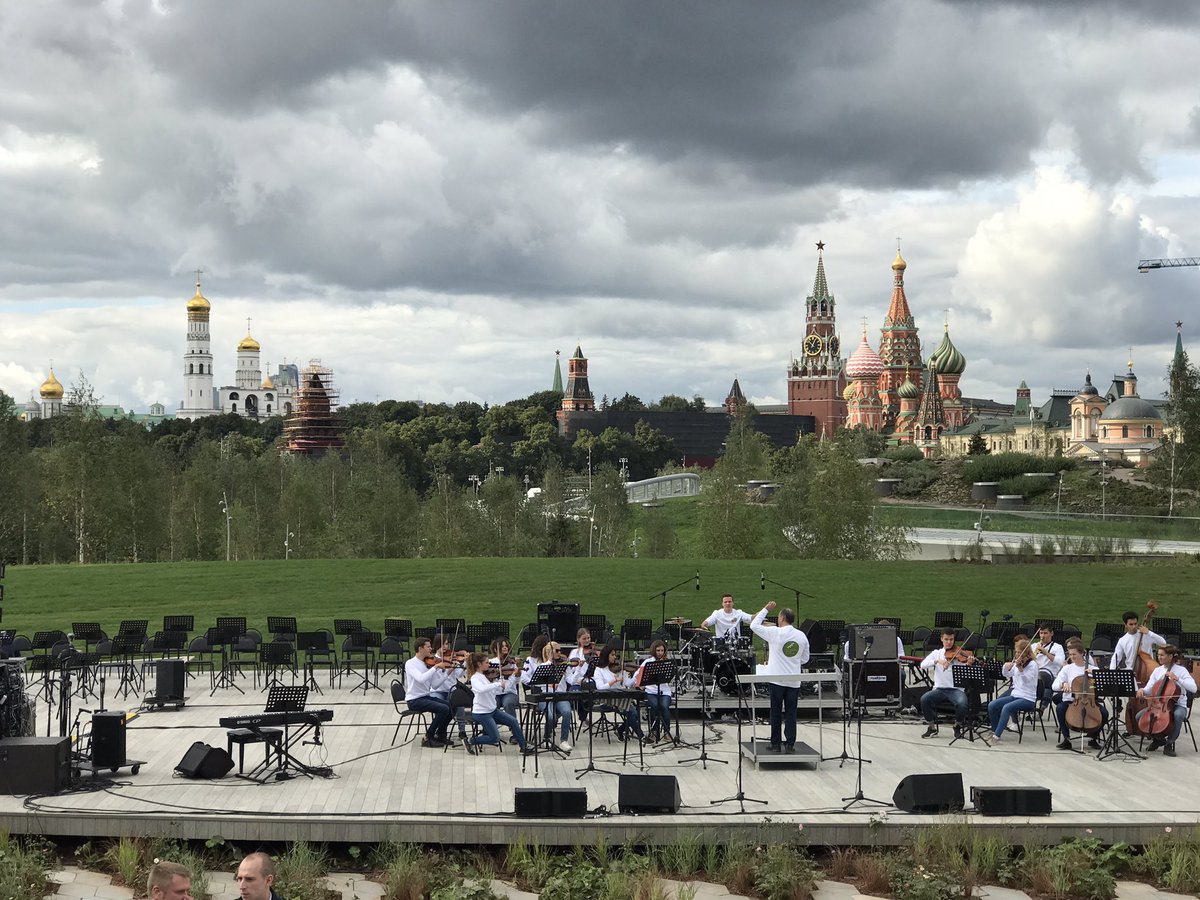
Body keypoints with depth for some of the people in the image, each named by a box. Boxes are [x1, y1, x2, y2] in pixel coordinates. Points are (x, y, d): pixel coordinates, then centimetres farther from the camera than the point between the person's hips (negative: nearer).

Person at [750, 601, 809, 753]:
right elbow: (805, 659, 13)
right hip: (794, 681, 3)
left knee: (776, 712, 6)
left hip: (776, 679, -3)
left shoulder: (775, 633, -11)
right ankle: (790, 744, 5)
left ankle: (775, 744, 9)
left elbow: (754, 626, -2)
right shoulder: (802, 636, 3)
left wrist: (766, 609, 4)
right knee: (791, 713, 7)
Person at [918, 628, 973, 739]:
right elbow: (923, 664, -6)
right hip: (939, 689, 1)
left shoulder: (959, 655, 5)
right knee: (924, 699, -29)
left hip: (956, 689, -1)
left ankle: (958, 726, 0)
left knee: (962, 704, -33)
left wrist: (969, 664, -26)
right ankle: (931, 727, -5)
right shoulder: (937, 653, 10)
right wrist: (938, 661, -21)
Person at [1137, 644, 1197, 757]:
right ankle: (1158, 738, 9)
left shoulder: (1181, 670, -6)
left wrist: (1177, 679, -25)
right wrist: (1143, 690, -20)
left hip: (1178, 705, -5)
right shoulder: (1157, 671, 8)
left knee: (1178, 715, -39)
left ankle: (1170, 743, -15)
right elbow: (1149, 689, 3)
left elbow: (1193, 688, -18)